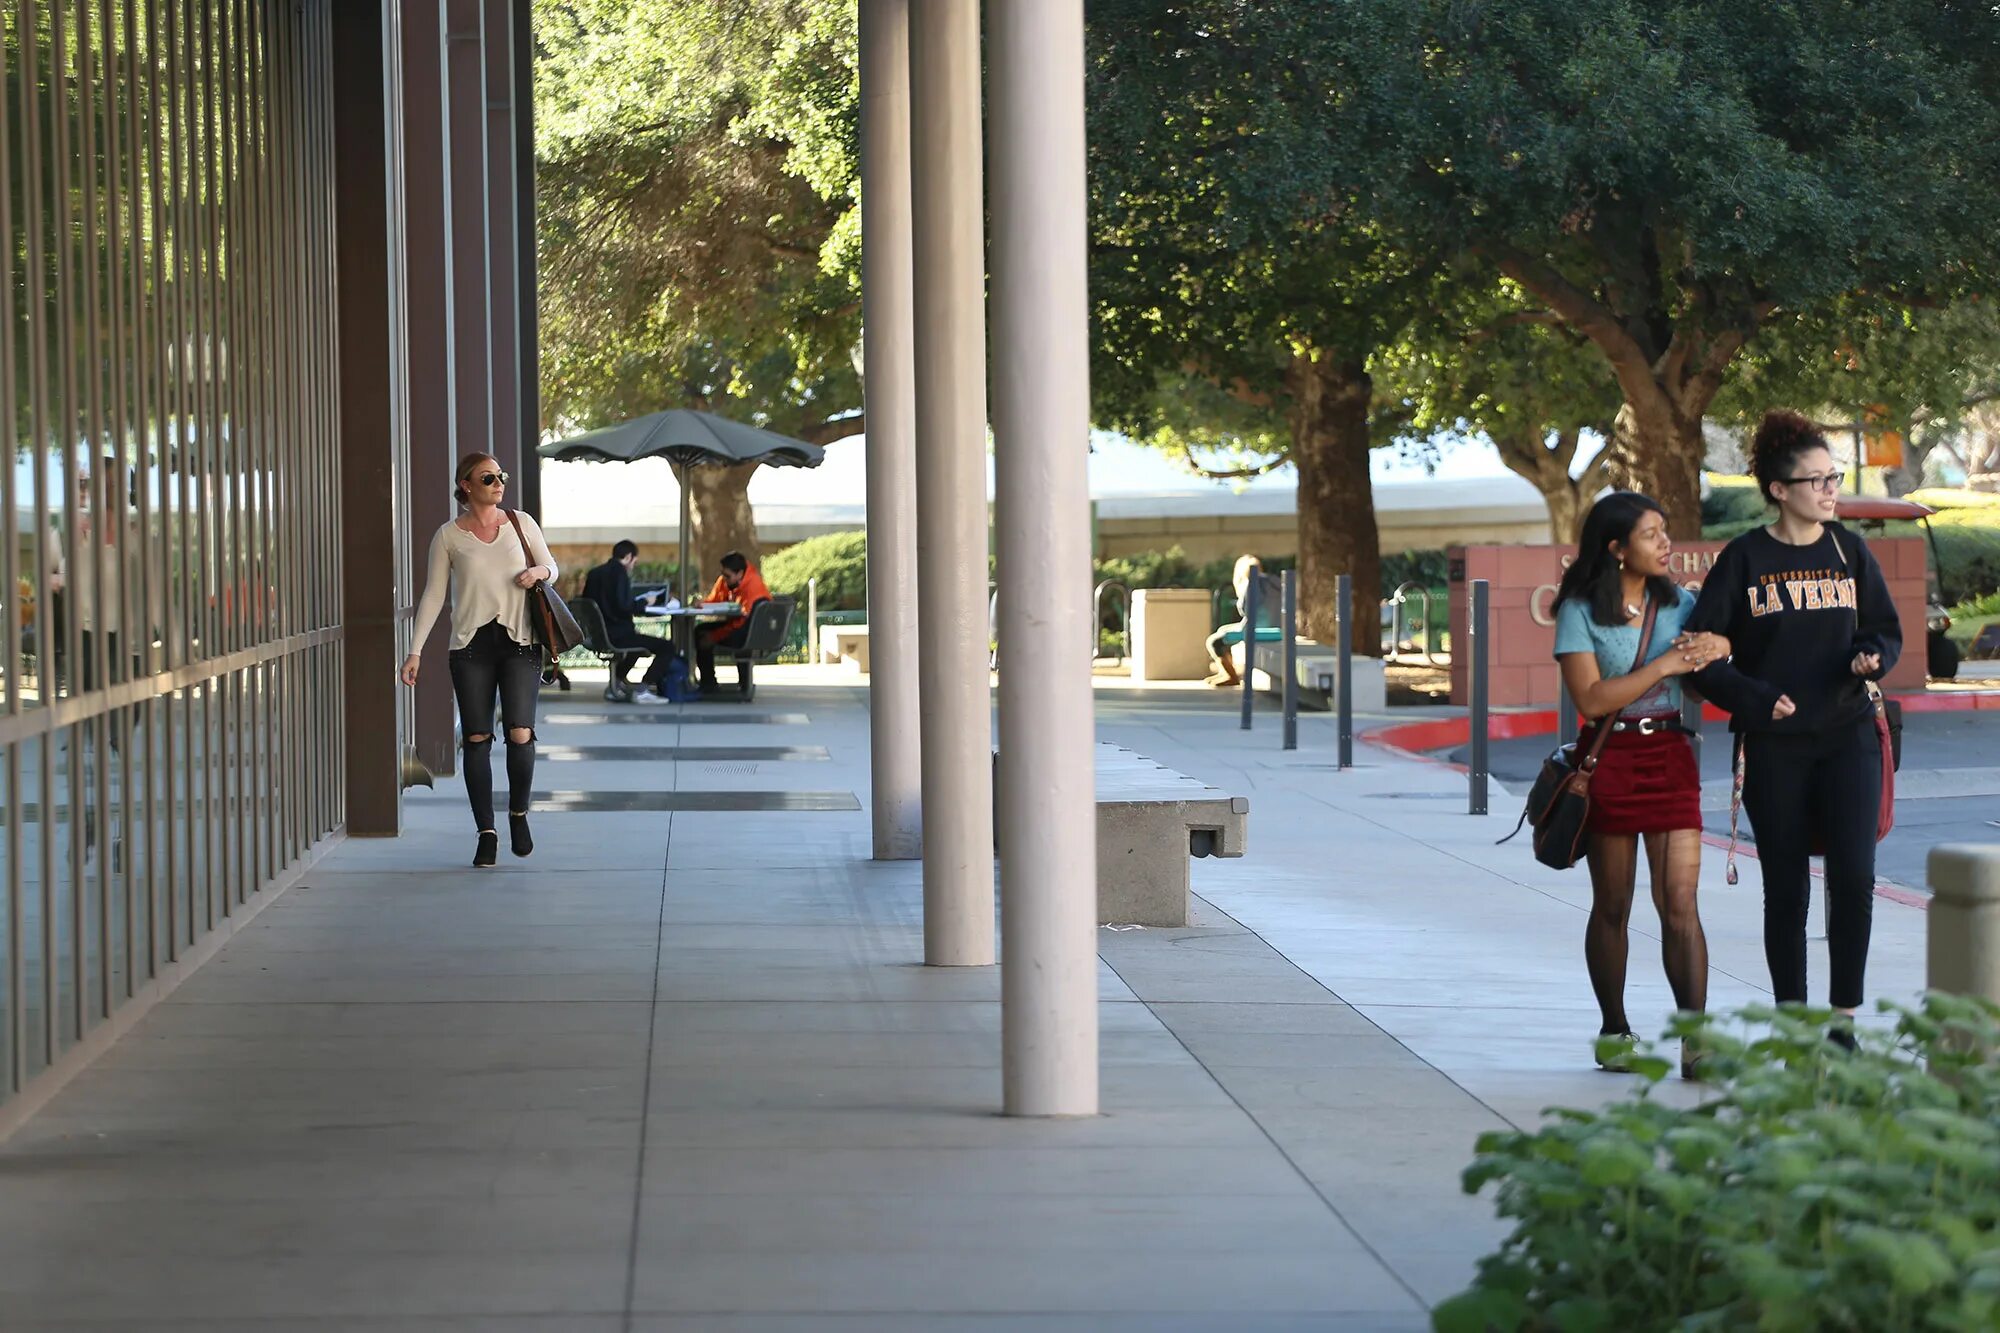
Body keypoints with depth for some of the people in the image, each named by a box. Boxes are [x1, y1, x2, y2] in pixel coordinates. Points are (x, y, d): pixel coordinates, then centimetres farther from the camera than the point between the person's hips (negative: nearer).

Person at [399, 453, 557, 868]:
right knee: (477, 739, -1)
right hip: (471, 645, 0)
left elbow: (551, 566, 19)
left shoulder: (521, 523, 7)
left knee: (520, 734, -12)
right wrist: (415, 651, -2)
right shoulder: (449, 536, 3)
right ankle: (486, 833, 7)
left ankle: (518, 812, 13)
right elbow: (433, 595, 4)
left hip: (519, 642, 0)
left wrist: (538, 572, -6)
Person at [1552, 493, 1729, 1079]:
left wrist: (1718, 647, -9)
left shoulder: (1680, 604, 9)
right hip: (1609, 761, -2)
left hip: (1670, 755, 2)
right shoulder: (1580, 611, -3)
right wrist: (1663, 665, -15)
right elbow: (1592, 699, -13)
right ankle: (1614, 1031, 22)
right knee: (1612, 907, 9)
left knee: (1680, 904, -8)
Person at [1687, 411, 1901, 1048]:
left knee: (1854, 876, -12)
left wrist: (1872, 658, -8)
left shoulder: (1849, 550, 6)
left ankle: (1844, 1017, 0)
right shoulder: (1744, 558, -3)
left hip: (1847, 738, 2)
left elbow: (1886, 630, 14)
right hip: (1773, 748, -2)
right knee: (1785, 890, 3)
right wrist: (1755, 699, -14)